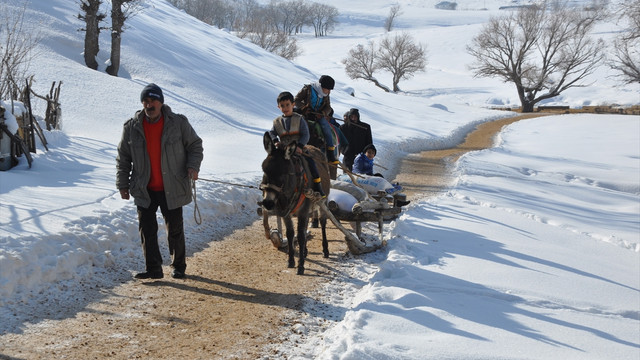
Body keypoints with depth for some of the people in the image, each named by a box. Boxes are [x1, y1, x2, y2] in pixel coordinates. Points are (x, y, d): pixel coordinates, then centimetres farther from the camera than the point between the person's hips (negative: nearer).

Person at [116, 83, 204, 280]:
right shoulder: (131, 127, 0)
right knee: (147, 229, -1)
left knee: (175, 229, 9)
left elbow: (195, 145, 5)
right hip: (144, 190, 1)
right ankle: (153, 269, 7)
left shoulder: (178, 123, -5)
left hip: (172, 189, -1)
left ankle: (178, 266, 26)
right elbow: (123, 158, 8)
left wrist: (193, 166, -12)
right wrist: (122, 184, 3)